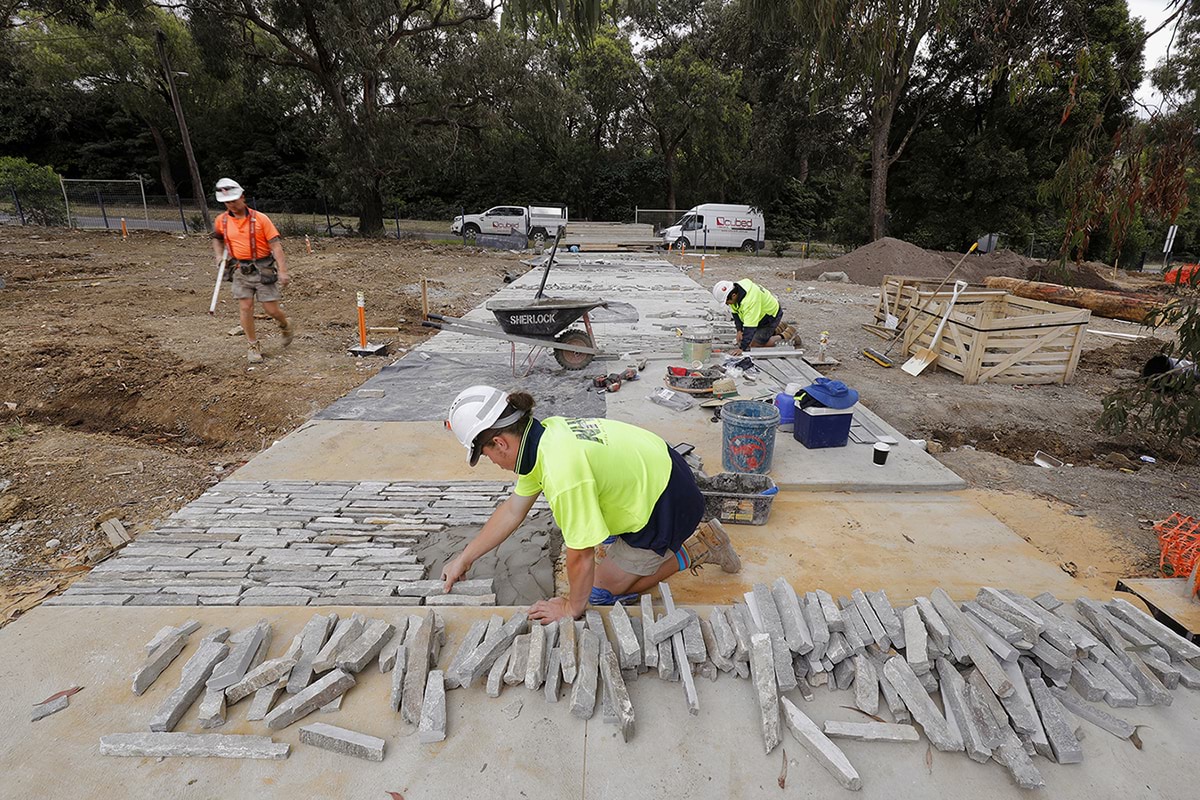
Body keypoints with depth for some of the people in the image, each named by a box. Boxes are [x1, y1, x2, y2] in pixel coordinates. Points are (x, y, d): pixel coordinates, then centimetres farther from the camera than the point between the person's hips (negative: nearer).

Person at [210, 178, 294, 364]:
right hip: (240, 270, 4)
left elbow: (276, 245, -12)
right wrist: (219, 255, 7)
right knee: (245, 307, 0)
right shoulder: (222, 221, 3)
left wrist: (282, 271, -18)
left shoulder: (260, 219, -10)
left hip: (263, 269, -3)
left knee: (271, 309, -1)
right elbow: (217, 238, 25)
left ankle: (286, 326, 33)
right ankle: (253, 346, 11)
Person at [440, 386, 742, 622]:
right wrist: (463, 558, 13)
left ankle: (692, 551, 9)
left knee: (601, 592, 7)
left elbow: (581, 554, -24)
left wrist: (572, 608, -5)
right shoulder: (544, 432, -6)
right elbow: (513, 509, 6)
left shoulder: (562, 469, -35)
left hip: (668, 506, -8)